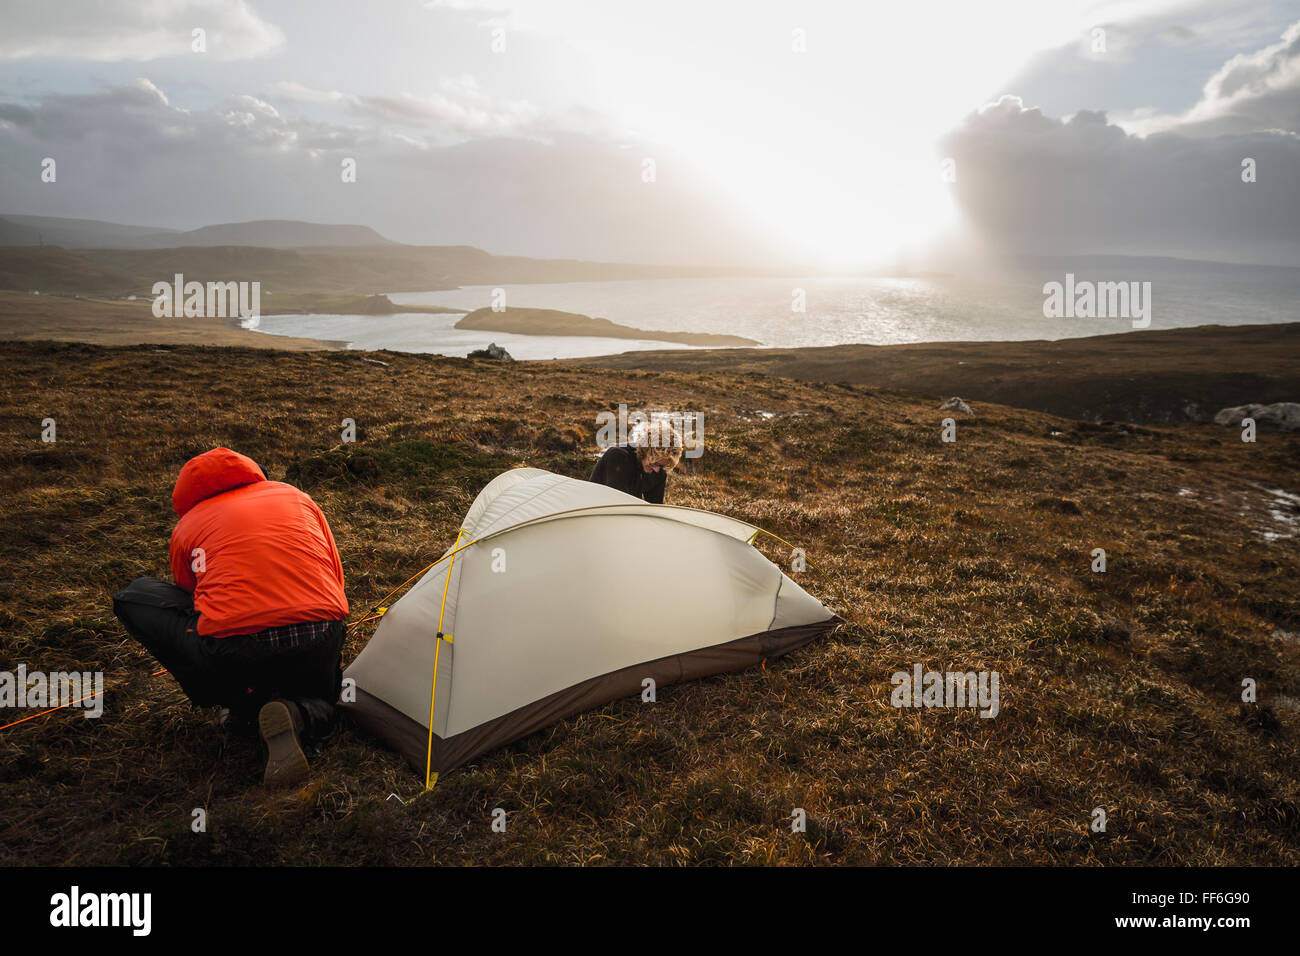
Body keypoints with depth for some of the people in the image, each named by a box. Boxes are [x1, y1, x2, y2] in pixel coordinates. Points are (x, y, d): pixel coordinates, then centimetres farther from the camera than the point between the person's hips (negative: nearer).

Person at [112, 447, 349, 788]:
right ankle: (297, 717, -4)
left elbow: (191, 599, 29)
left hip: (233, 657, -3)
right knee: (321, 706, 38)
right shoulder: (295, 496, 23)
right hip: (320, 646, 4)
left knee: (133, 599, 20)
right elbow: (335, 579, 27)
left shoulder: (186, 528, 19)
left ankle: (244, 707, 13)